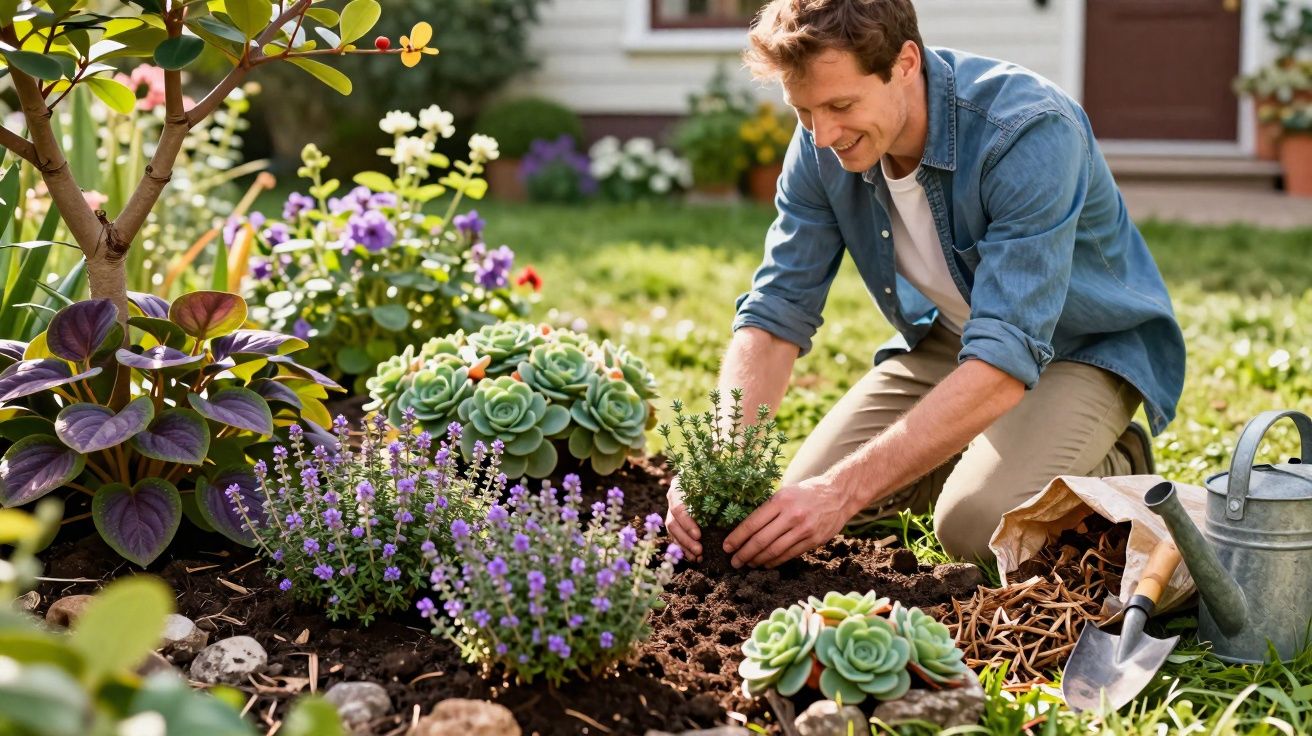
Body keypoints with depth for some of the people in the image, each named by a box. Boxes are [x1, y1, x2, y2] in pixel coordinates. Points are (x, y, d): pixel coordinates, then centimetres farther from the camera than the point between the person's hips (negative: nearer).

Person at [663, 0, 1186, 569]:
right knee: (805, 494, -7)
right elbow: (776, 312, -13)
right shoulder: (821, 145, -16)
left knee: (975, 521, -29)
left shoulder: (1032, 133, -35)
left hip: (1085, 346, -6)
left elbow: (1006, 359, -40)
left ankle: (1113, 469, 3)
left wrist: (845, 490, -45)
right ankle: (980, 453, 16)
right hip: (945, 338, 6)